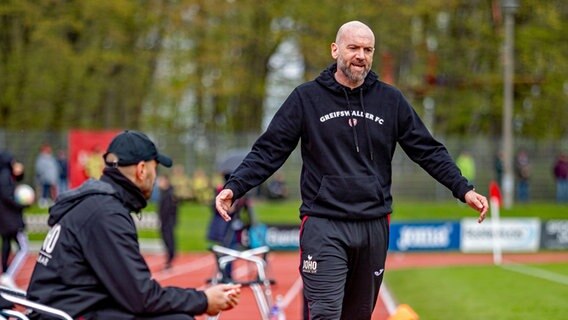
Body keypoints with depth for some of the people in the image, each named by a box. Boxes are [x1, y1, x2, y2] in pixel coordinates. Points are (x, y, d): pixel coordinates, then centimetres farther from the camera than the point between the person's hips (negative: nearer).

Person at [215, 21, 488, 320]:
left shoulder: (390, 100, 7)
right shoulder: (306, 98, 0)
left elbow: (428, 151, 9)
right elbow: (268, 151, -1)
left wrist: (463, 189, -1)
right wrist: (233, 187, -14)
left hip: (374, 227, 3)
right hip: (324, 227, -3)